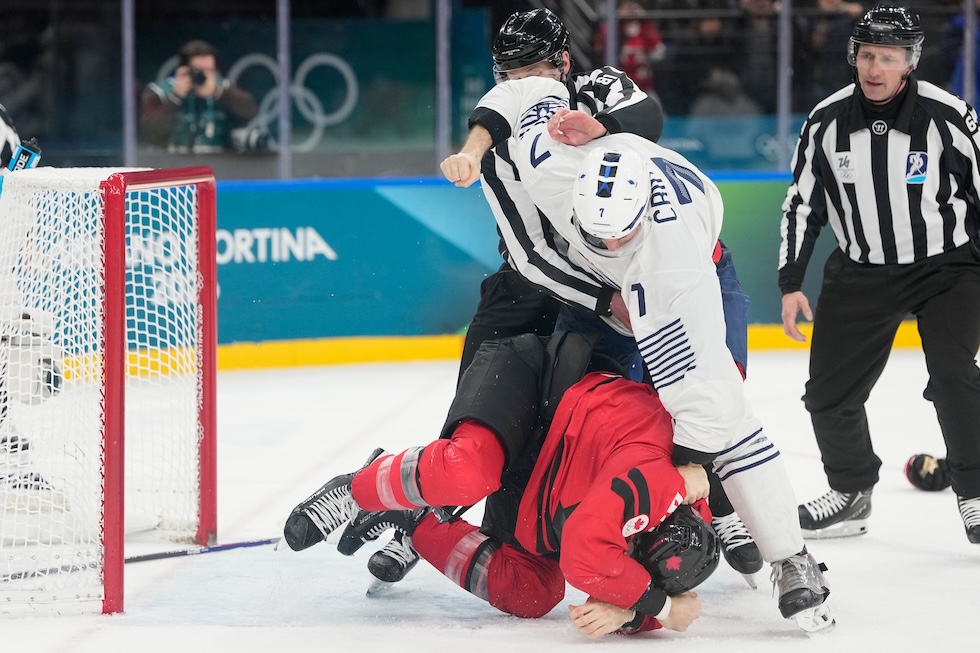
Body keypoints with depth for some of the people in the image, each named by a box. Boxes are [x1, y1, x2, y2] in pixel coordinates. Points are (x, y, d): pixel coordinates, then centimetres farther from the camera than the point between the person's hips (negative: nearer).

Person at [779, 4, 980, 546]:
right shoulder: (826, 122, -6)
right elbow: (801, 204, 4)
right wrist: (790, 284, 3)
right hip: (861, 272, 4)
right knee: (829, 391, 5)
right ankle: (851, 493, 27)